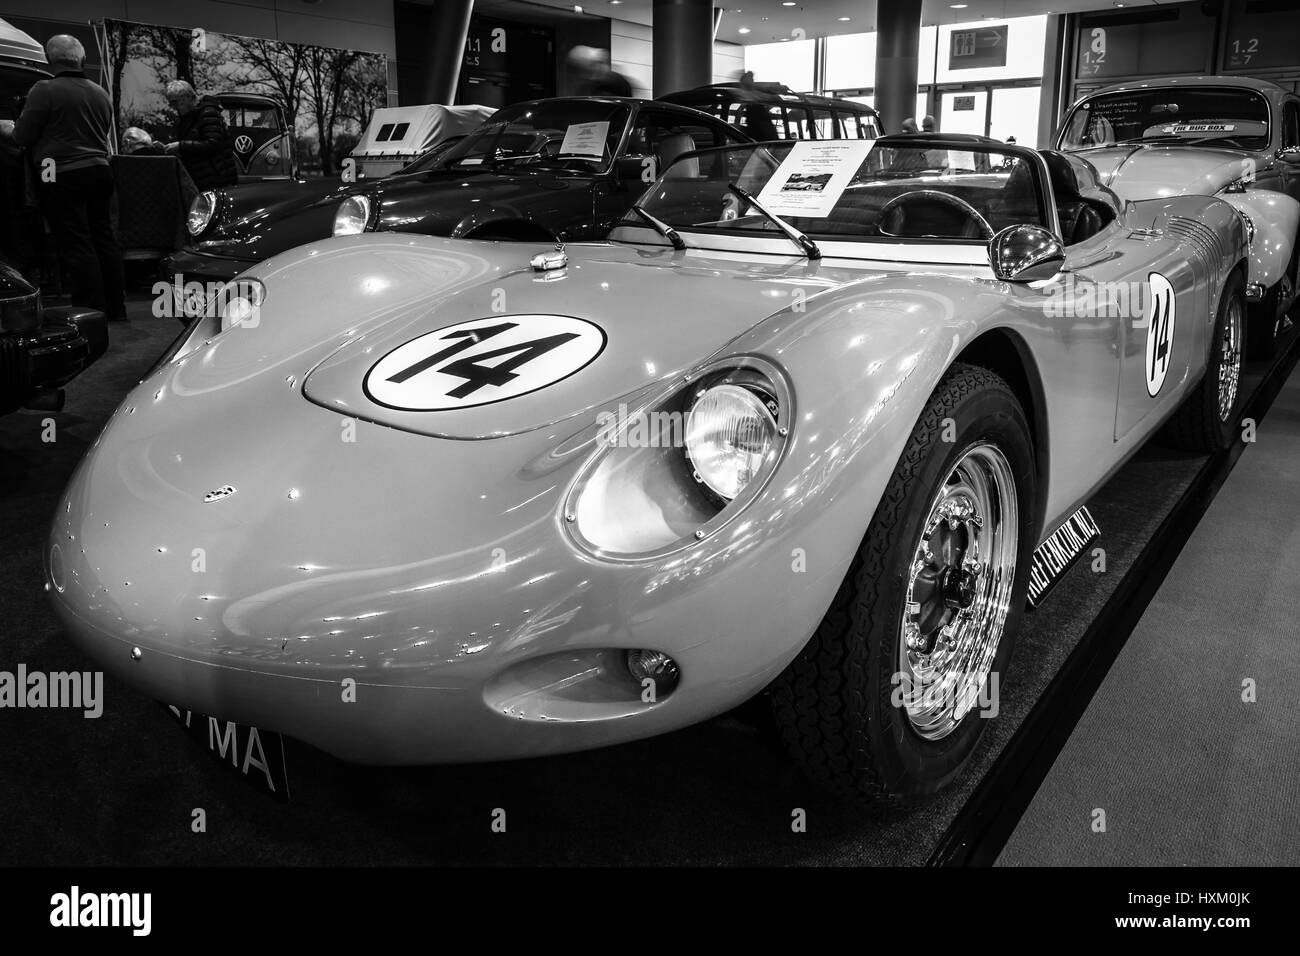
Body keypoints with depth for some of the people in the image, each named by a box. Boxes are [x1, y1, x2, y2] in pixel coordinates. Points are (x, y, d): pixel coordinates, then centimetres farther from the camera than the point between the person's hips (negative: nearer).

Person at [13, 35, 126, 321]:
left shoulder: (45, 91, -9)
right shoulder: (100, 93, 11)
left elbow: (22, 137, -6)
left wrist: (14, 128, 15)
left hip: (63, 176, -6)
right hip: (99, 171, 6)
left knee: (76, 246, -4)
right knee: (104, 239, 12)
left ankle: (95, 312, -6)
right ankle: (116, 309, 16)